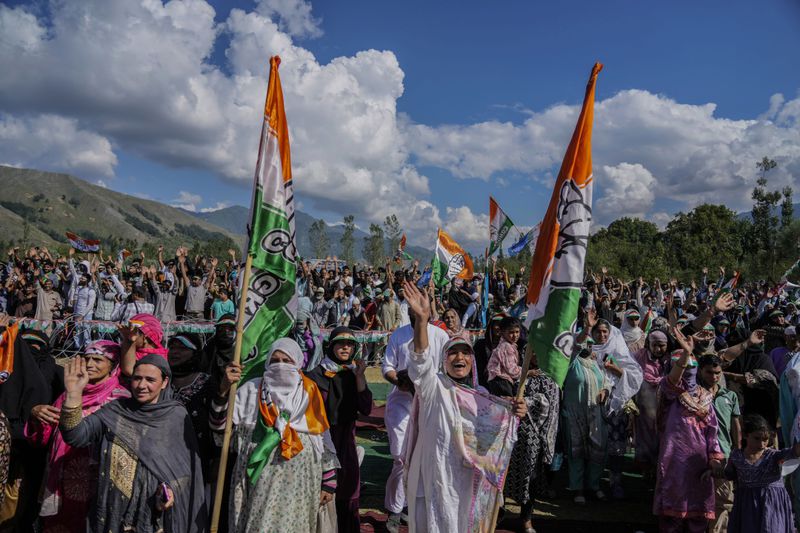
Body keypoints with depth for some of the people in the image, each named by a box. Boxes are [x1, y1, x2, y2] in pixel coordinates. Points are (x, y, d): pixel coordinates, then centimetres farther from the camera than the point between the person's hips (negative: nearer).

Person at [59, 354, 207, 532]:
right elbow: (76, 436, -14)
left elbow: (187, 464, 0)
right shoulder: (114, 411, 0)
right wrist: (74, 394, -27)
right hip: (115, 508, 2)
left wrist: (172, 489, -18)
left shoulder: (177, 416, -4)